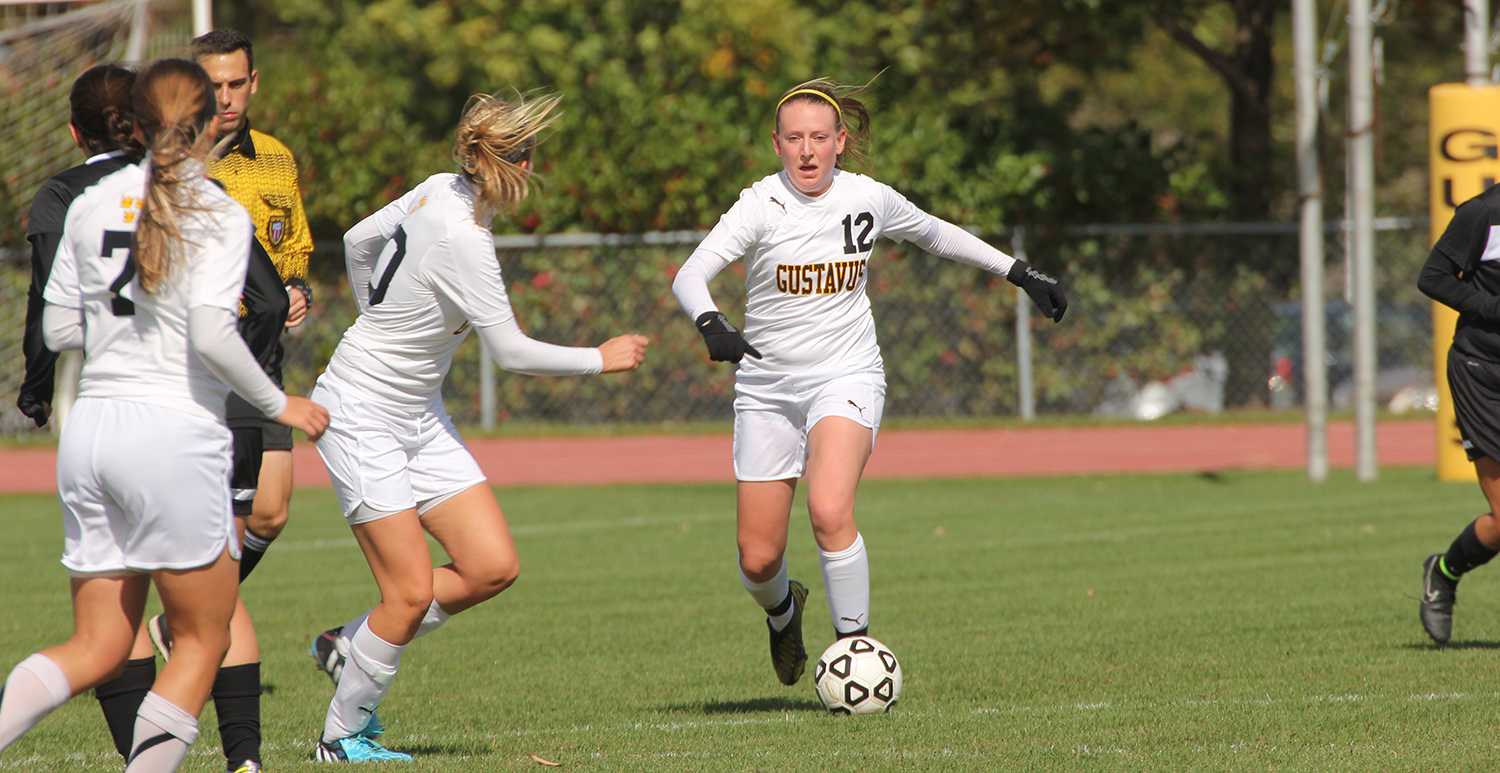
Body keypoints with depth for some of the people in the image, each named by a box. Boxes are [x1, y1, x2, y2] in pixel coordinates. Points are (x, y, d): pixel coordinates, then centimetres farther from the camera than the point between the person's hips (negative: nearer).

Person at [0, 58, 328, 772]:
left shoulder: (91, 205, 8)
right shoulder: (219, 216, -7)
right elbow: (212, 338, -18)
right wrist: (279, 404, -3)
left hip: (90, 427, 6)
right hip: (174, 434, -5)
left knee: (97, 650, 10)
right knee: (202, 639, 10)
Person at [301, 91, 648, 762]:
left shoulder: (441, 190, -2)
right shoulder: (462, 239, -27)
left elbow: (358, 241, 15)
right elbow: (511, 353, -20)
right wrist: (602, 359, -7)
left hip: (419, 417, 9)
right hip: (362, 415, -9)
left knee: (493, 567, 1)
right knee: (412, 591, -8)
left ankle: (350, 647, 18)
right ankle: (342, 737, 9)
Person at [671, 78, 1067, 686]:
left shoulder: (869, 200, -2)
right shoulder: (762, 205, -11)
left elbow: (934, 234, 19)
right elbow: (689, 276, -23)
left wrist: (1021, 273, 21)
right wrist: (711, 325, -44)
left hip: (846, 378, 0)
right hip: (767, 385, 0)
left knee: (829, 511, -28)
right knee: (758, 559, 1)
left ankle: (855, 644, -12)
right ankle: (783, 611, 38)